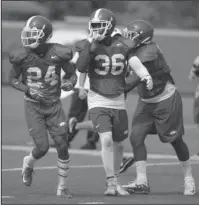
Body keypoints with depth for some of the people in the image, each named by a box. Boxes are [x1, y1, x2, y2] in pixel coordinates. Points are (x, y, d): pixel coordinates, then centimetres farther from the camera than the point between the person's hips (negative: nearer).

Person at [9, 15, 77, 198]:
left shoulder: (57, 54, -12)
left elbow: (72, 74, 5)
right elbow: (13, 79, 1)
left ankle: (62, 187, 11)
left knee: (62, 146, -4)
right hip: (33, 106, -1)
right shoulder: (22, 56, -13)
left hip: (54, 105, 1)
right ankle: (28, 164, 27)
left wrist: (69, 83, -18)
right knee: (42, 147, -9)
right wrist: (28, 90, -15)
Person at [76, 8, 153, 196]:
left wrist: (146, 77, -30)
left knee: (118, 144, 12)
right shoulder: (89, 45, -8)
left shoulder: (122, 45, -2)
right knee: (106, 140, -19)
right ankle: (112, 182, -11)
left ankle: (113, 181, 30)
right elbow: (81, 68, -21)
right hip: (98, 101, -3)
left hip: (118, 101, 3)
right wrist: (89, 43, -26)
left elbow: (136, 65, -9)